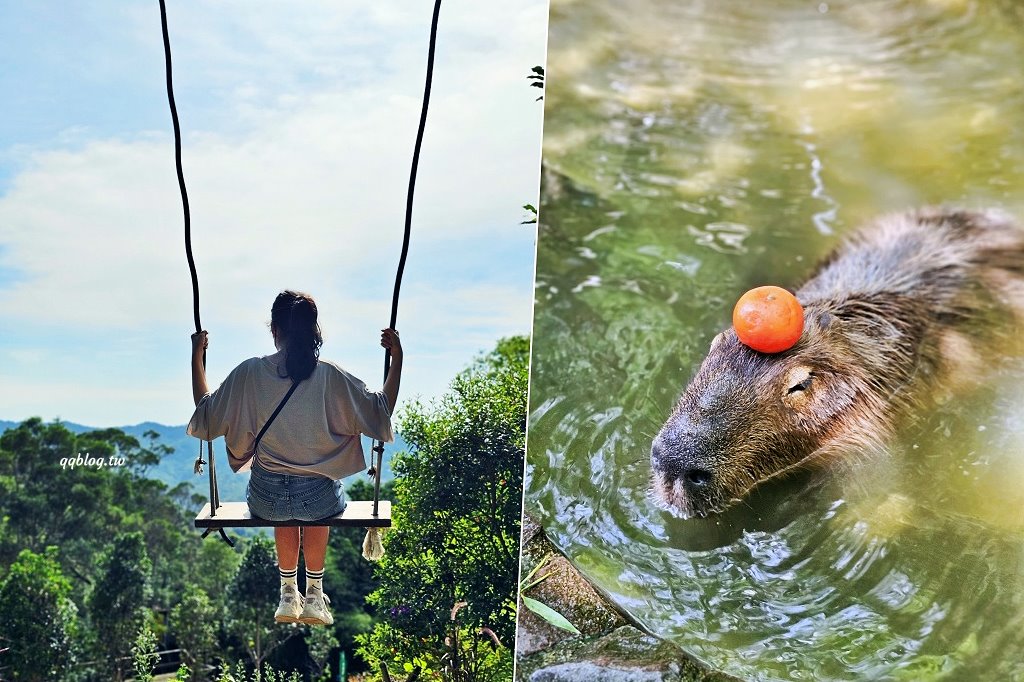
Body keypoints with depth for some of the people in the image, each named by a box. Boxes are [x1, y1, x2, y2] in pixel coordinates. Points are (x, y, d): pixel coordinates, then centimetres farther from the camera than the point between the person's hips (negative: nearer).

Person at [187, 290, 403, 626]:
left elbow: (206, 413, 5)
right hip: (319, 498, -1)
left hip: (267, 498, 1)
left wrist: (197, 356, 12)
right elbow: (381, 410, -2)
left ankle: (289, 593, 40)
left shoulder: (250, 373, -10)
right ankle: (314, 595, 39)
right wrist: (397, 357, 3)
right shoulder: (331, 376, -13)